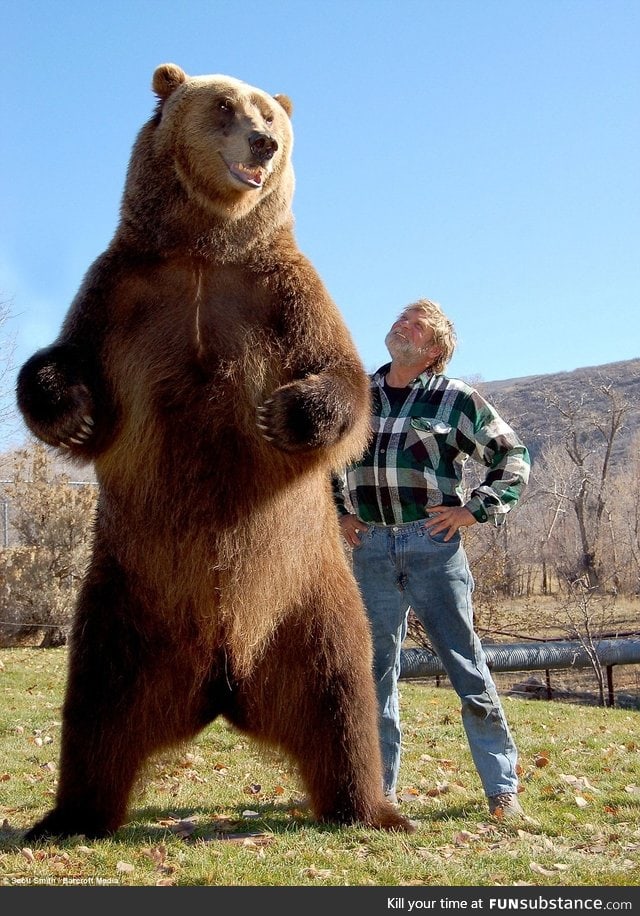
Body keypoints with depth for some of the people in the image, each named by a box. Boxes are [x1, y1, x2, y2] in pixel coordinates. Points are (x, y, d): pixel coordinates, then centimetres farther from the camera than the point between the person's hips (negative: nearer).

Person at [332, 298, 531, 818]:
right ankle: (379, 787, 20)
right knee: (376, 671, 9)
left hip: (433, 546, -4)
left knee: (468, 668, 0)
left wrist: (475, 510, -5)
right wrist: (339, 513, 16)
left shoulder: (456, 399, 1)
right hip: (371, 548, 4)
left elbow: (512, 455, 4)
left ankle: (503, 789, 9)